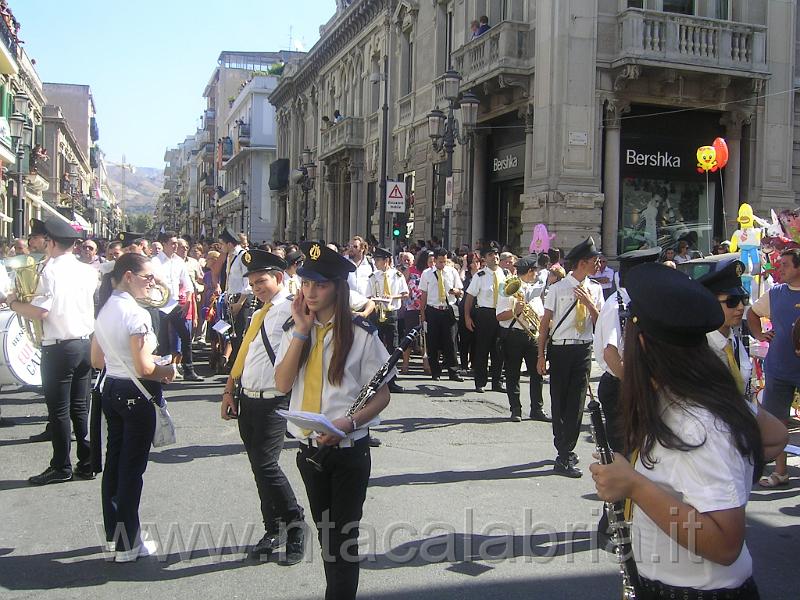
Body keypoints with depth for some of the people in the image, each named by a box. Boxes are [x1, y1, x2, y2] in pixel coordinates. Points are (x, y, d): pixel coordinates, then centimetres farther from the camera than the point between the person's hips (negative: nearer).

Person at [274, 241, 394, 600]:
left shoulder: (360, 335, -11)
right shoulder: (295, 331, 3)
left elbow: (382, 395, -8)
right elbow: (282, 384, -10)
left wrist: (349, 423, -25)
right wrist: (301, 331, -14)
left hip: (349, 449, -5)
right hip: (309, 447, 5)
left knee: (343, 535, 1)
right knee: (324, 531, 19)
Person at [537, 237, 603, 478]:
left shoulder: (595, 289, 7)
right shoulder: (558, 288, -5)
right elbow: (545, 322, -2)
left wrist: (589, 303, -11)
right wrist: (541, 355, -5)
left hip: (583, 350, 3)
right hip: (560, 349, -3)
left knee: (576, 402, 2)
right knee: (559, 401, 5)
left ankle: (565, 454, 13)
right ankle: (565, 453, 15)